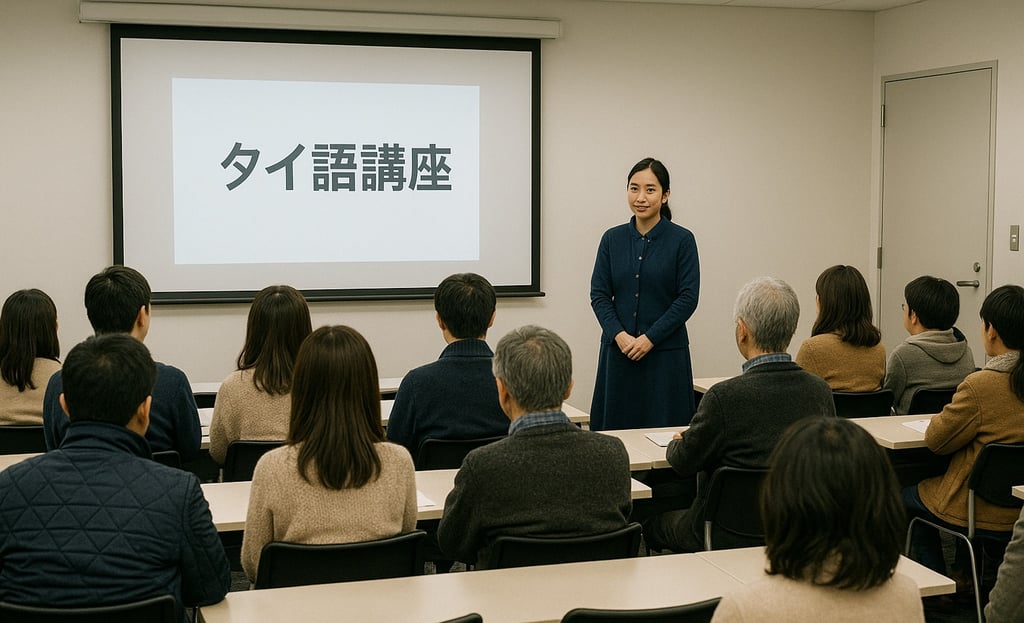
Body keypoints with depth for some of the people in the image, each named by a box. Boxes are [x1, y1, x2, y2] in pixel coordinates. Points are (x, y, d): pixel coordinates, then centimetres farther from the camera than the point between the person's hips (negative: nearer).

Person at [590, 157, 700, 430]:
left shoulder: (682, 240, -3)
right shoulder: (612, 239, 6)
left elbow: (688, 298, -7)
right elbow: (598, 294, 3)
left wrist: (649, 338, -13)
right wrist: (619, 335, -12)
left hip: (665, 353, -3)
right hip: (618, 352, 3)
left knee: (663, 428, -1)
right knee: (615, 428, 4)